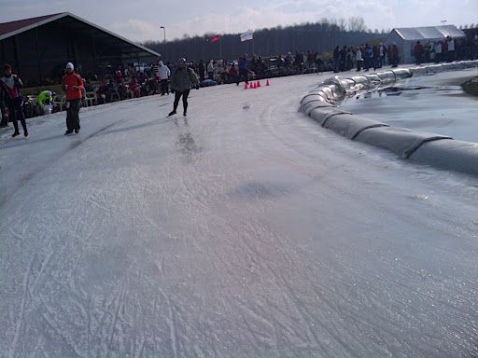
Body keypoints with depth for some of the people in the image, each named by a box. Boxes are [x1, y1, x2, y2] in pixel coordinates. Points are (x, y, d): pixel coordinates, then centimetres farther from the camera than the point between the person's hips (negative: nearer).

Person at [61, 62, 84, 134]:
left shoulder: (76, 76, 0)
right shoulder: (64, 78, 11)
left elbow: (81, 86, 0)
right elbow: (63, 87, 14)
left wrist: (77, 87, -21)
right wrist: (64, 87, -10)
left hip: (77, 97, -3)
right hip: (69, 98, 3)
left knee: (75, 113, -5)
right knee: (69, 114, 0)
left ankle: (77, 127, 7)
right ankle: (70, 128, 5)